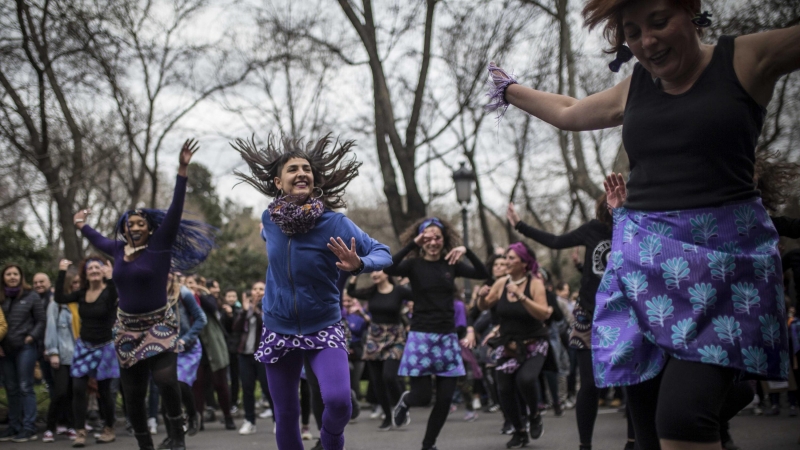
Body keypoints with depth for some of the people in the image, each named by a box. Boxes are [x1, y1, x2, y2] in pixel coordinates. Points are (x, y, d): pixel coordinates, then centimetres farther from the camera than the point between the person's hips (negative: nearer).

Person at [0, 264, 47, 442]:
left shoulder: (31, 296, -2)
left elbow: (42, 320, 1)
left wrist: (31, 337, -8)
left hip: (25, 348, -4)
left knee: (25, 387, -3)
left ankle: (29, 428, 0)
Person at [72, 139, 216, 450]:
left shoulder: (159, 246, -7)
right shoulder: (119, 249, 6)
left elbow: (174, 211, -17)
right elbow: (99, 242, 30)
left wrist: (182, 172, -24)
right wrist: (82, 226, 44)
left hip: (159, 325, -5)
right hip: (127, 328, 5)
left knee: (165, 379, -23)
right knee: (133, 393, 5)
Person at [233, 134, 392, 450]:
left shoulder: (334, 223, -14)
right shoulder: (269, 220, -3)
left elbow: (383, 253, -17)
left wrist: (358, 264, -33)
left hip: (324, 328, -3)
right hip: (279, 329, 3)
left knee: (338, 400, -22)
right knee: (285, 415, 7)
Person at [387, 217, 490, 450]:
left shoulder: (451, 264, 6)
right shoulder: (414, 265, -3)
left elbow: (483, 274, -6)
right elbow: (388, 269, -24)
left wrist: (467, 251, -18)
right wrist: (412, 245, -22)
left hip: (448, 338, 3)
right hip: (421, 337, -3)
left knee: (445, 399, 3)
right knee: (422, 397, -5)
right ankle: (404, 402, 33)